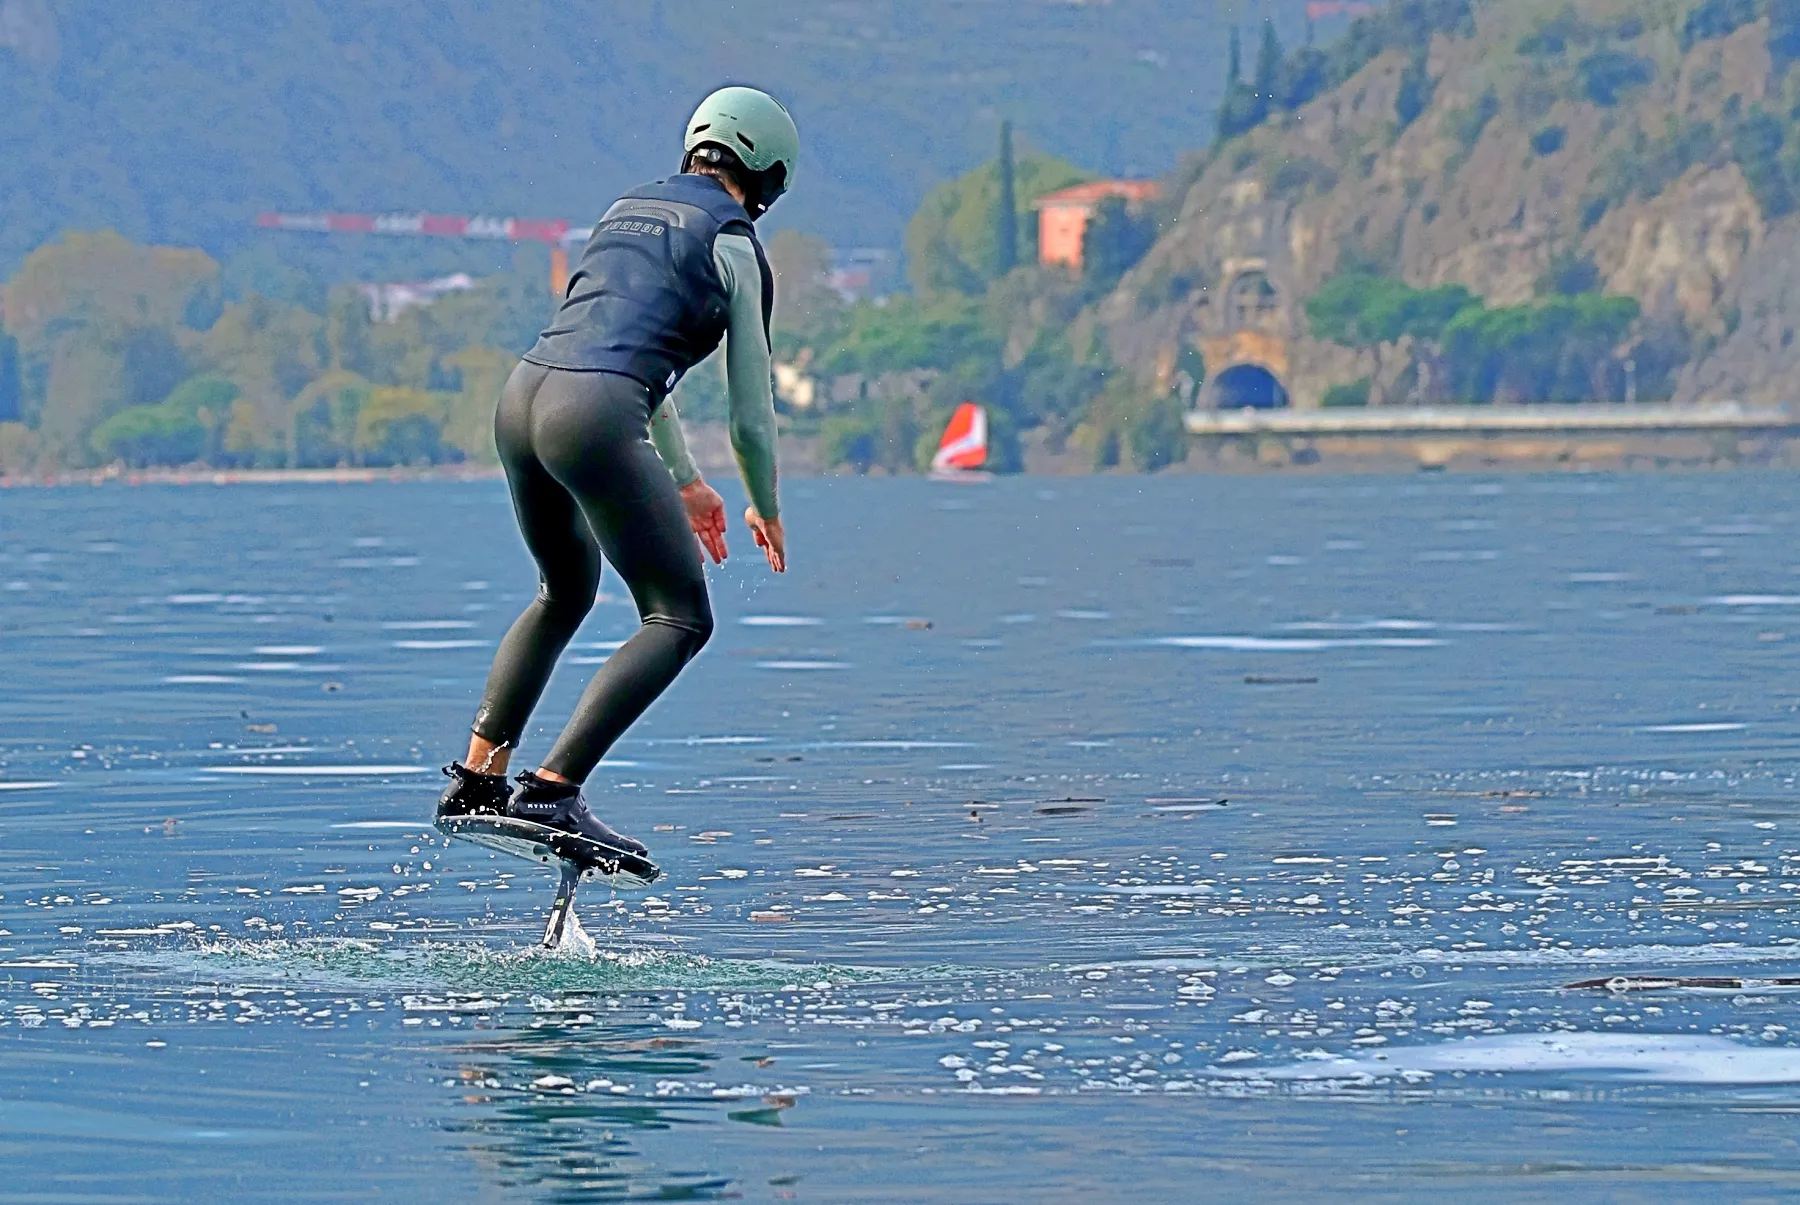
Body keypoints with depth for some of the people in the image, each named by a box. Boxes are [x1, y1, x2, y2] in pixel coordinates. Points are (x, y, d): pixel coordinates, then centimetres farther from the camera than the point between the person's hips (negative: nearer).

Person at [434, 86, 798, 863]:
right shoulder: (733, 245, 5)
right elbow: (751, 413, 7)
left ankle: (475, 778, 23)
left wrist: (684, 481, 42)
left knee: (566, 592, 30)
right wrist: (767, 512, 24)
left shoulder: (627, 211, 26)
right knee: (681, 618, 1)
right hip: (595, 418, -8)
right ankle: (552, 791, -13)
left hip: (521, 397, 8)